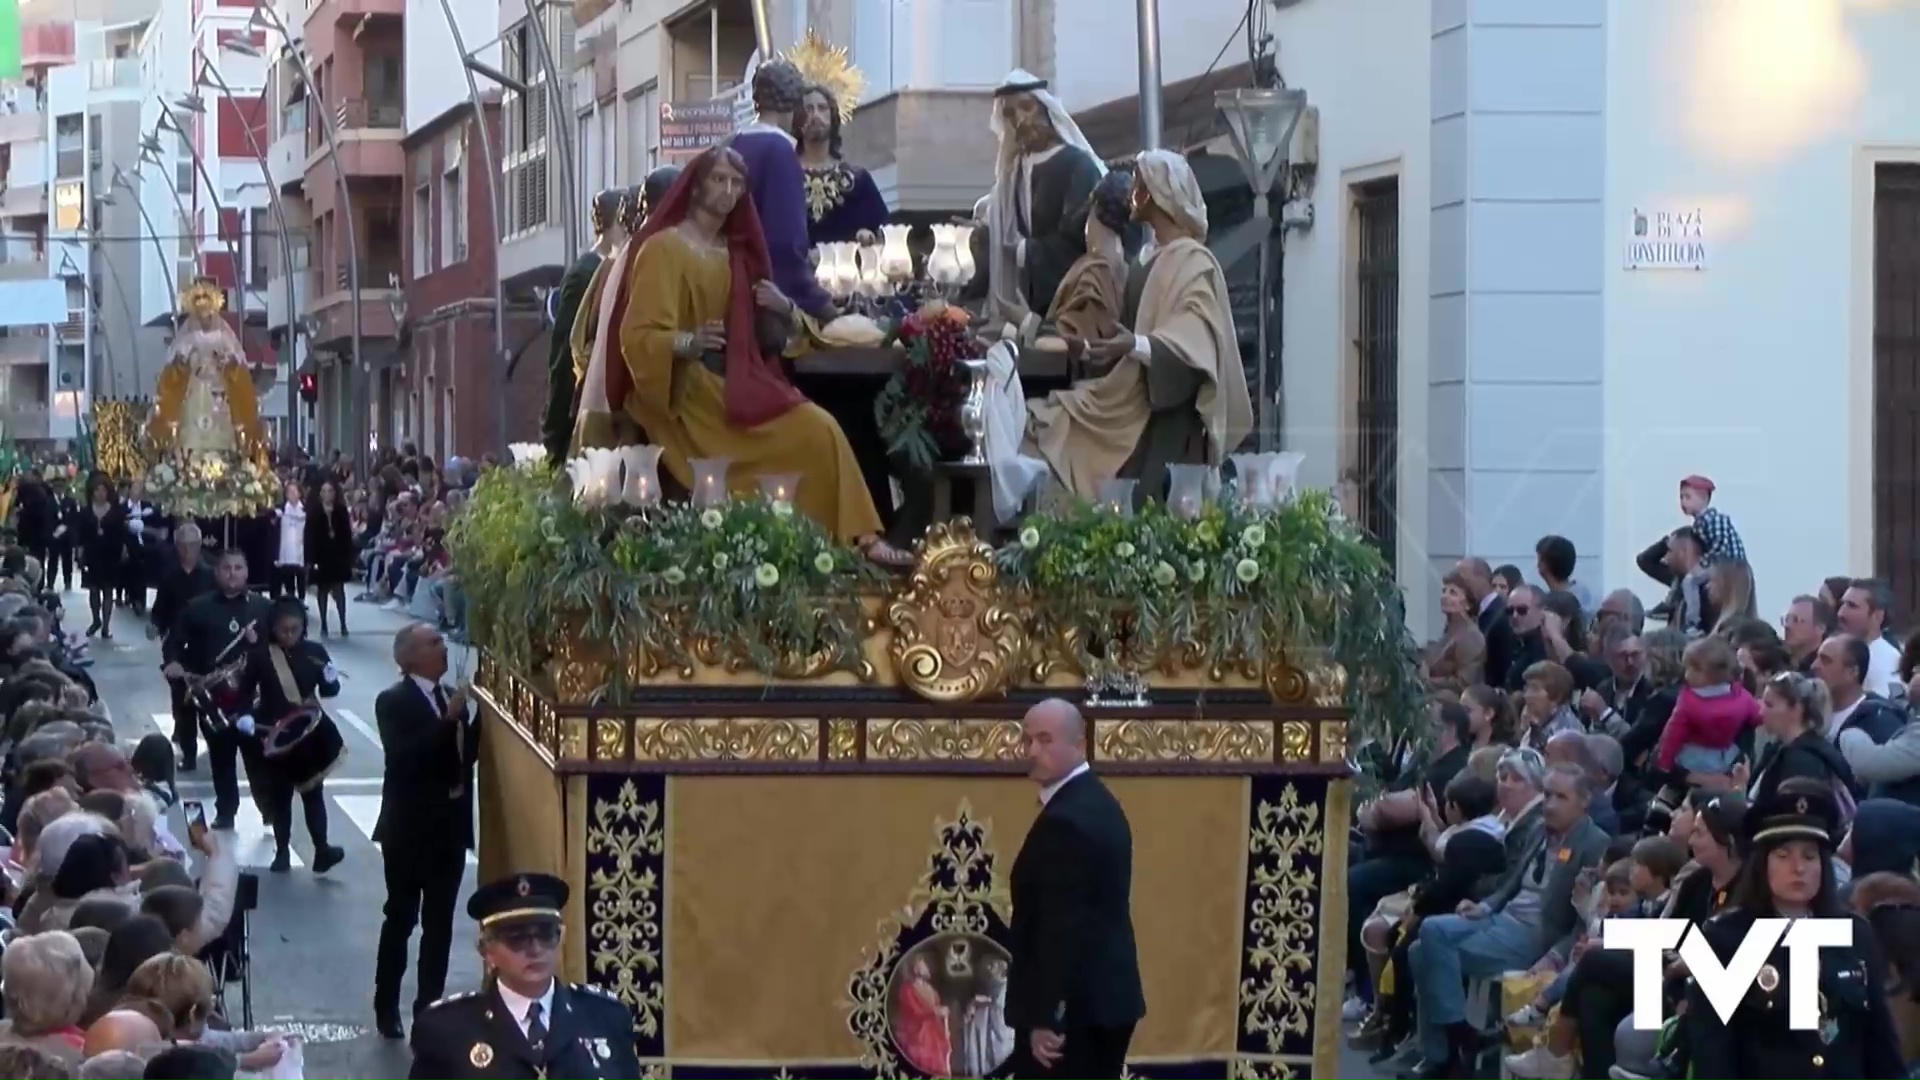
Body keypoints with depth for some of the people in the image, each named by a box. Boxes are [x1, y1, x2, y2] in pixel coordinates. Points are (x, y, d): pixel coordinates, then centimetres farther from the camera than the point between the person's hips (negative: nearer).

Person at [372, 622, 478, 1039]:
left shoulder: (452, 698, 10)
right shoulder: (393, 702, -10)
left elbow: (467, 754, 8)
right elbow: (404, 758, -23)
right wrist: (448, 719, -27)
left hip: (450, 824, 6)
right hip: (410, 827, -6)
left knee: (440, 922, 7)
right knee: (401, 918, 4)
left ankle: (430, 1007, 12)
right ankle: (387, 1009, 15)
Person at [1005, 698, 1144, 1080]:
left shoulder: (1064, 820, -18)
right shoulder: (1100, 804, 13)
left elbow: (1061, 927, -23)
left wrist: (1045, 1016, -22)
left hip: (1072, 1006, -10)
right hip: (1106, 997, 10)